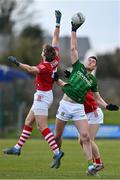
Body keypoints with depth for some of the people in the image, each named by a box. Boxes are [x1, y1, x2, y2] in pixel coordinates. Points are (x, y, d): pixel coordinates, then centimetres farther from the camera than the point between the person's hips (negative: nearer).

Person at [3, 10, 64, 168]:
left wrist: (17, 63, -43)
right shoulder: (55, 60, 1)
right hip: (45, 96, 10)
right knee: (28, 123, 16)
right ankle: (18, 148, 23)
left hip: (42, 97, -10)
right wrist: (58, 22, 15)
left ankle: (57, 152, -17)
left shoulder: (45, 66, -22)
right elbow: (55, 39, 9)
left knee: (43, 128, -11)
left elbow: (32, 70, -42)